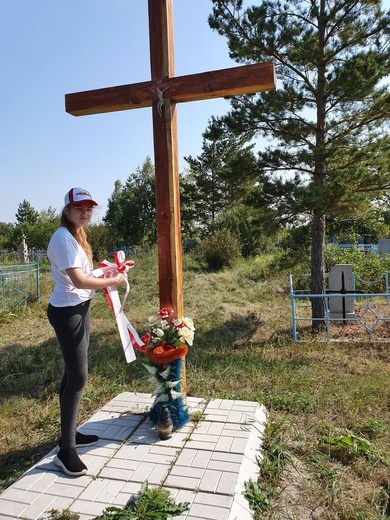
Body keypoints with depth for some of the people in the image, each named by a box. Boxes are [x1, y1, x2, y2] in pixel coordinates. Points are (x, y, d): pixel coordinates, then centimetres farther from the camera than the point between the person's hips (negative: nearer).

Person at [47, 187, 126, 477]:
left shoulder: (76, 236, 14)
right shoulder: (64, 238, -17)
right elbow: (78, 281, -23)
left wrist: (105, 275, 3)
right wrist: (112, 281, -14)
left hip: (79, 308, 10)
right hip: (67, 312, -10)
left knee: (74, 374, 16)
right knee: (78, 378, -6)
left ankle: (70, 434, 31)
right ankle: (66, 450, 7)